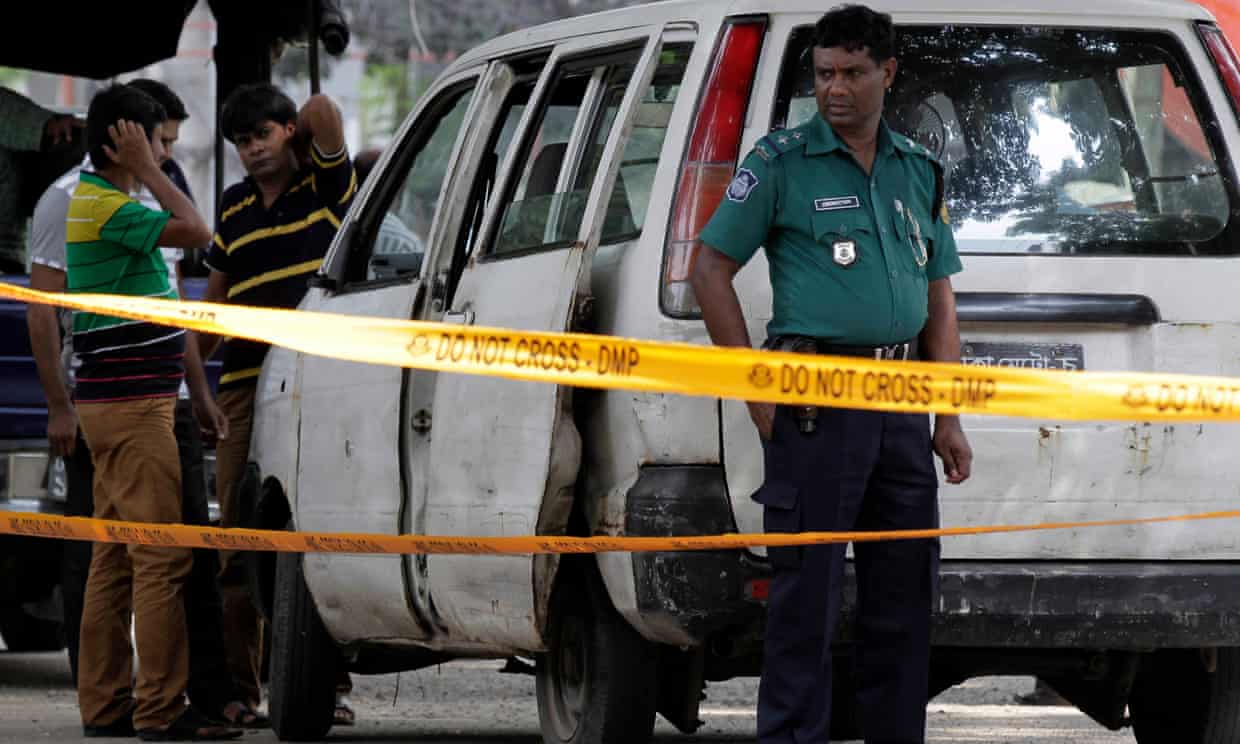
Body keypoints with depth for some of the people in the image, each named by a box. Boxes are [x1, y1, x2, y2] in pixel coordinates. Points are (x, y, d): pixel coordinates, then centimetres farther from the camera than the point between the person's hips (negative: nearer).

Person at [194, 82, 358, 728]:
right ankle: (240, 687, 5)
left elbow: (324, 110, -9)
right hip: (246, 387, 4)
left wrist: (301, 133, 11)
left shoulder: (327, 186, 5)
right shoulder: (234, 209, 19)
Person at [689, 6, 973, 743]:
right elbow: (711, 269, -1)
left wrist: (949, 420, 10)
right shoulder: (781, 163, -1)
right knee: (808, 593, -6)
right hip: (819, 401, -5)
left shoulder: (919, 171, 14)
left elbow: (939, 299, 17)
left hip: (902, 404, 5)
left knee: (904, 594, 9)